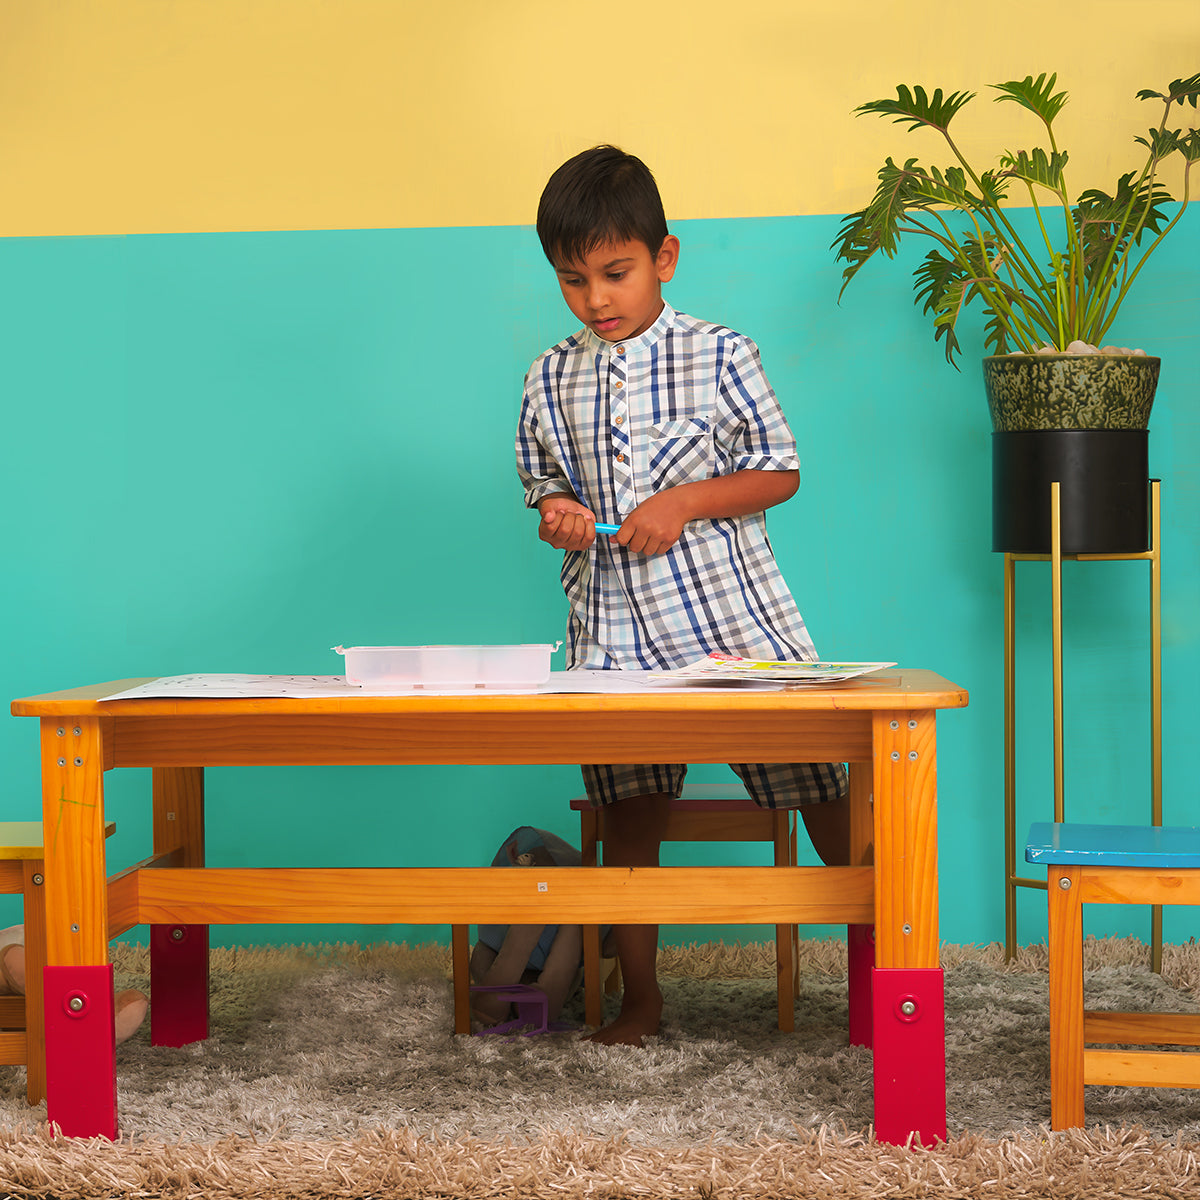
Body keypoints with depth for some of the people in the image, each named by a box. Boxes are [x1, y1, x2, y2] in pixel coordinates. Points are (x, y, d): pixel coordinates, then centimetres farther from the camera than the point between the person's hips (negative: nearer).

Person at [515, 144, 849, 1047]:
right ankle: (640, 998, 19)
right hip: (614, 627, 3)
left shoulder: (720, 356, -3)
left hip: (734, 615, -2)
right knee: (628, 815, 5)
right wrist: (555, 516, -7)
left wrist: (684, 503, -14)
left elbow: (781, 472, -1)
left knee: (819, 783, 1)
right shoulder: (552, 379, 6)